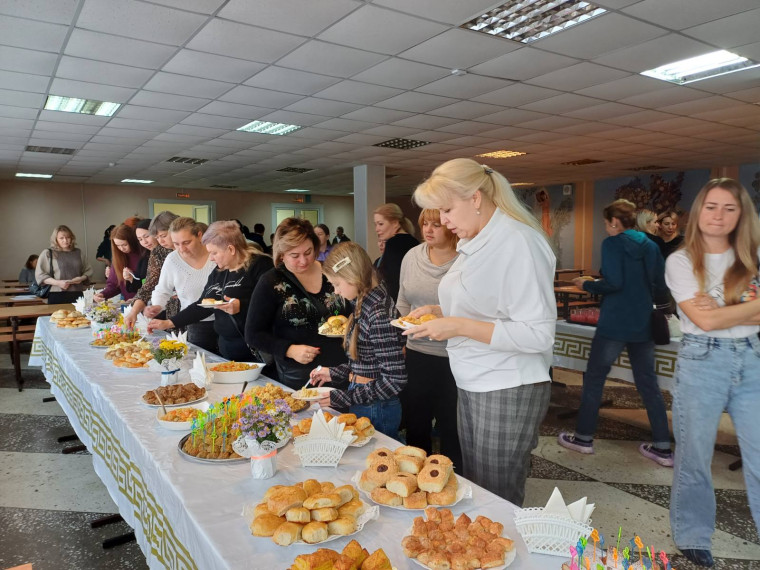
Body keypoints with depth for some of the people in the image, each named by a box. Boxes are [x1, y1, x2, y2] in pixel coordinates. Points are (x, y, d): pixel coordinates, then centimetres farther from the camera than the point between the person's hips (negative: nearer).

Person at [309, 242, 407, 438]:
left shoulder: (379, 313, -23)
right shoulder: (364, 305, 4)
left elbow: (395, 380, -23)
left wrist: (345, 397, -18)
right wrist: (333, 373, 10)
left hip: (377, 411, -8)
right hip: (361, 406, 8)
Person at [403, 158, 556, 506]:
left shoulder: (519, 243, -19)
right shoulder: (474, 243, 9)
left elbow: (538, 334, -23)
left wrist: (458, 326, -25)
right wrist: (441, 312, 4)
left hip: (508, 392, -8)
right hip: (472, 386, 9)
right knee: (473, 491, 19)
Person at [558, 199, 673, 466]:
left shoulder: (612, 244, -9)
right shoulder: (651, 246, 9)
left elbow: (613, 283, -20)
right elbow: (661, 290, 10)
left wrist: (587, 285, -3)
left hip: (614, 324, -6)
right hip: (643, 325, 6)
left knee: (594, 379, 7)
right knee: (648, 383, 12)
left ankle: (584, 438, 16)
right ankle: (662, 448, 16)